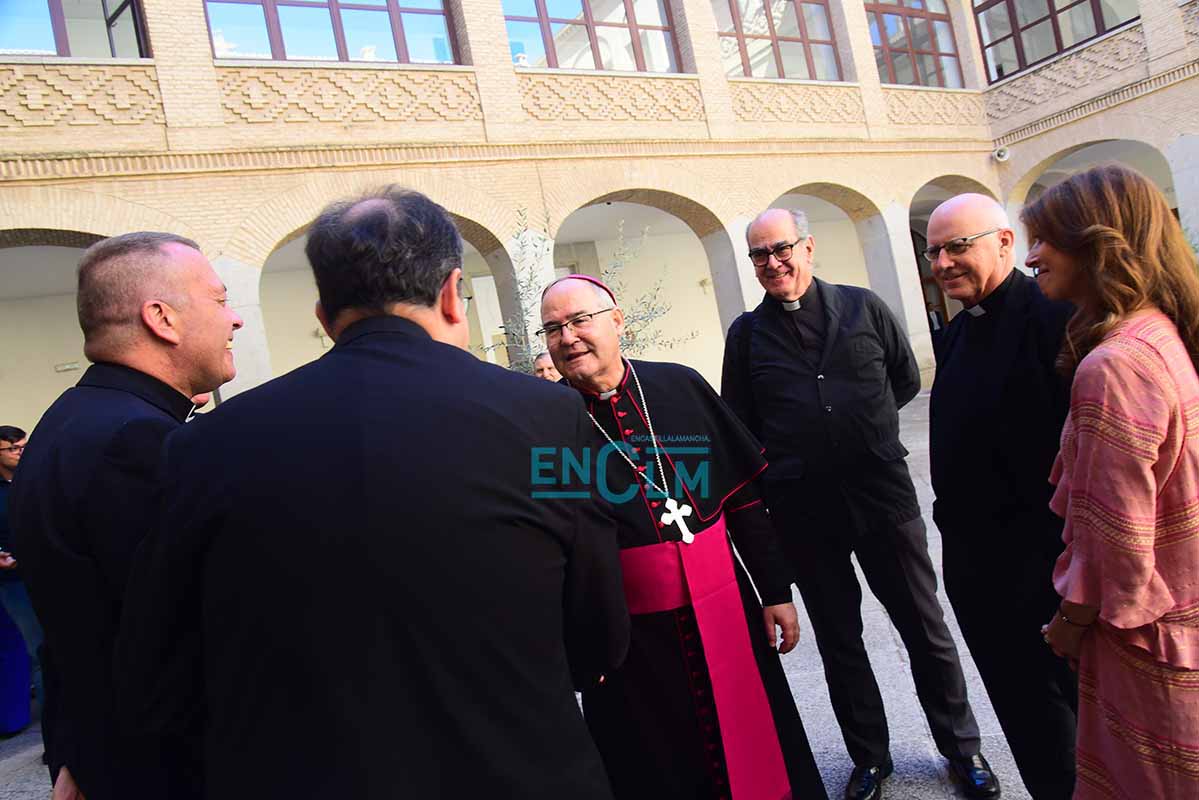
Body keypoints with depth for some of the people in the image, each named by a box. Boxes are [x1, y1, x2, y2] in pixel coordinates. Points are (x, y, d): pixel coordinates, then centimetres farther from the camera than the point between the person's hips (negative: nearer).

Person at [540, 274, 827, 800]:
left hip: (723, 614, 2)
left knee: (758, 756, 16)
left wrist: (776, 592, 6)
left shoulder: (681, 387, -1)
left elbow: (744, 500, 5)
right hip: (628, 640, -1)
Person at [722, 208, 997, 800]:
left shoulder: (863, 307, 2)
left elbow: (907, 380, 12)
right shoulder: (746, 334, 2)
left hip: (882, 493, 0)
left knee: (925, 629, 11)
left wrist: (862, 422, 8)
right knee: (838, 642, 13)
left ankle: (961, 748, 32)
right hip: (802, 512, 1)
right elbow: (738, 425, 6)